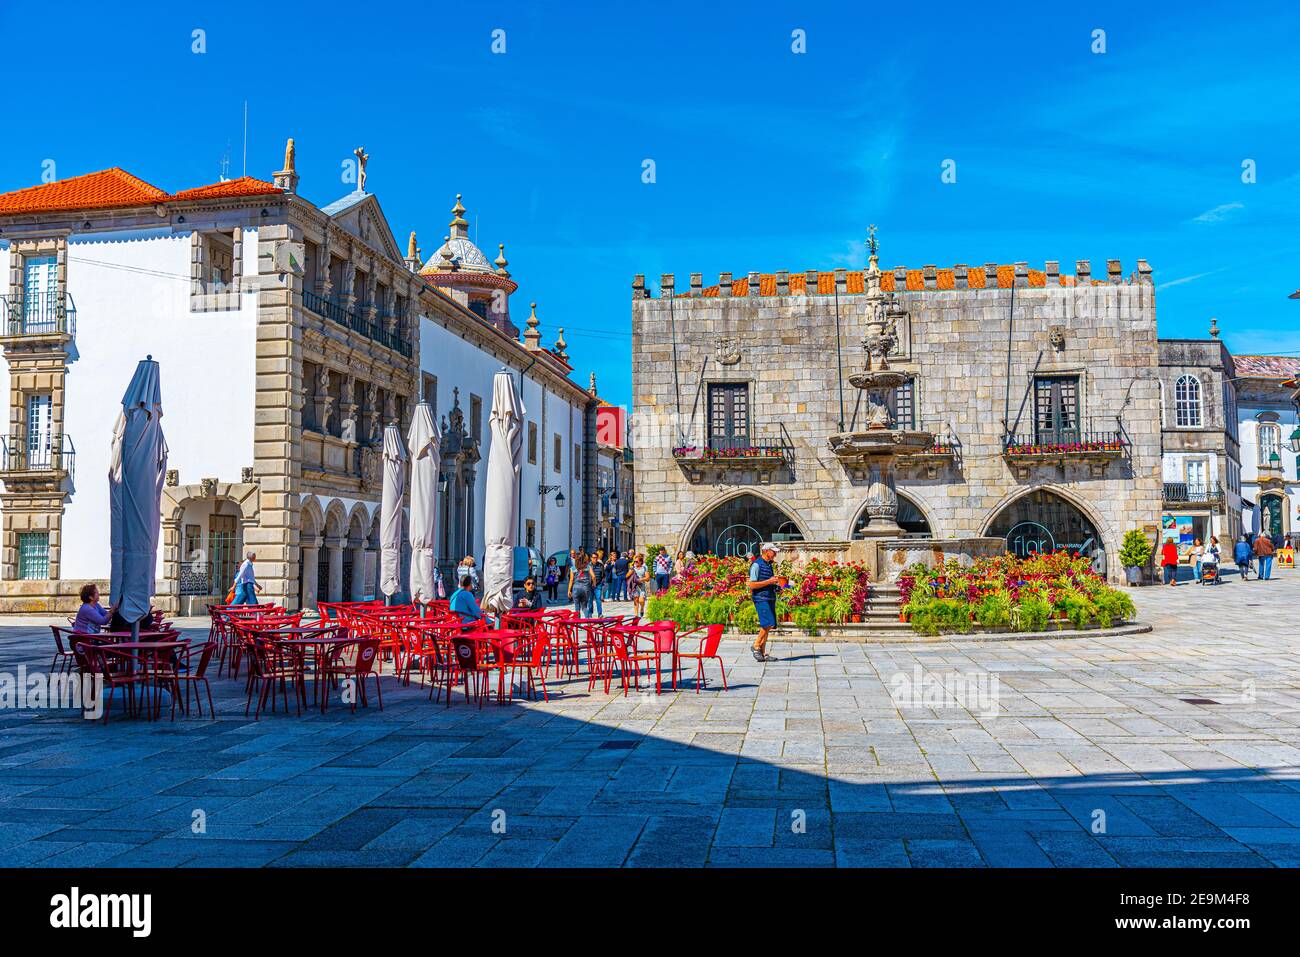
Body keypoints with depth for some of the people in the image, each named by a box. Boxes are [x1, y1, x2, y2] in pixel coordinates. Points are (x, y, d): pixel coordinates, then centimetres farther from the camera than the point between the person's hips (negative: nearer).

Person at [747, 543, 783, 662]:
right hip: (761, 599, -9)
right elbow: (752, 585, -15)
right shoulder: (757, 565, -9)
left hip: (770, 598, 9)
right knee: (768, 624, -17)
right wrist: (769, 581, -16)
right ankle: (756, 646, -2)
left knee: (768, 626, 6)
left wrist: (776, 581, 9)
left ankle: (763, 653, 9)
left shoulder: (770, 565, 18)